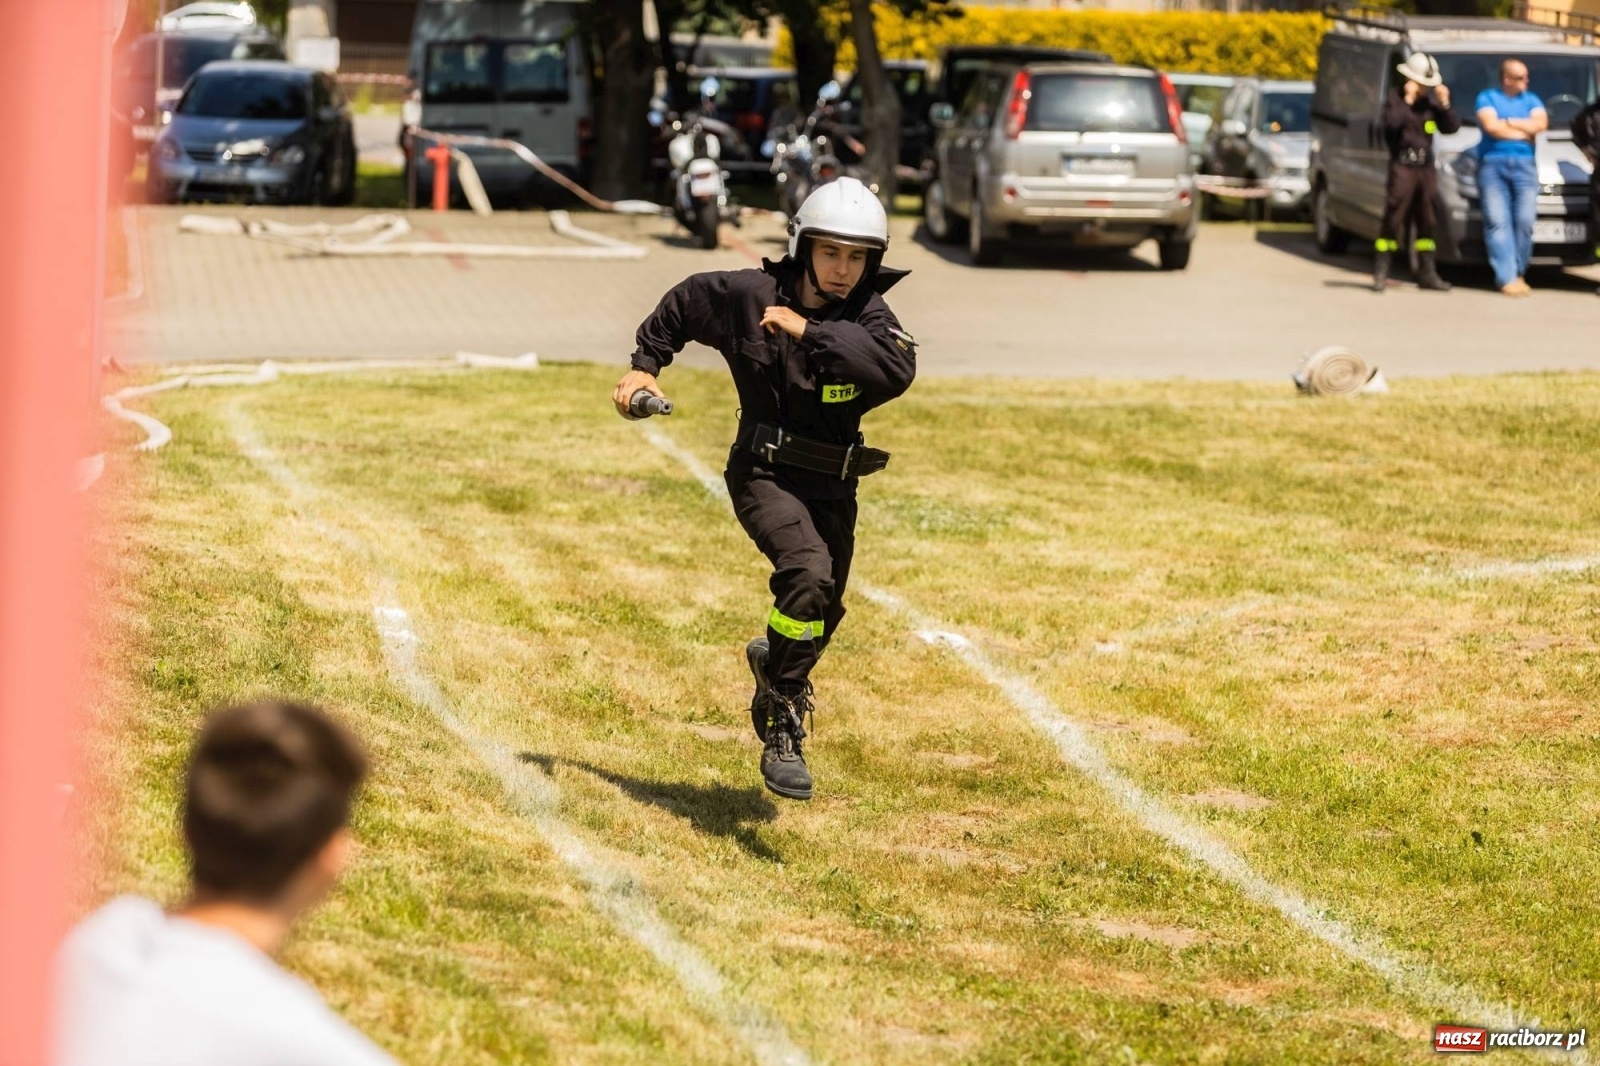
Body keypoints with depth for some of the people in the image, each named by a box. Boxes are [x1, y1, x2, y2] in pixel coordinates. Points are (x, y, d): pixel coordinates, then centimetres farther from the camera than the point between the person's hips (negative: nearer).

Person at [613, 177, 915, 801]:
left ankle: (773, 664, 53)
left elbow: (897, 370, -31)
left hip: (833, 487, 4)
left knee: (823, 615, 17)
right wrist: (646, 364, 10)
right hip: (765, 473, -4)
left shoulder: (867, 317, -9)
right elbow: (684, 302, 11)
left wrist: (810, 331, -31)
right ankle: (781, 727, -20)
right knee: (809, 571, -29)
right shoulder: (749, 297, -9)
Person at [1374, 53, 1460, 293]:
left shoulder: (1431, 100, 12)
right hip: (1402, 167, -6)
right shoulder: (1396, 97, -3)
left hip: (1425, 167, 6)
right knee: (1393, 219, -9)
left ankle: (1427, 273, 14)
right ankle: (1380, 273, -7)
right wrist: (1407, 100, -19)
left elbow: (1451, 127, 7)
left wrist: (1445, 104, -5)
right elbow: (1391, 123, -21)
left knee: (1427, 221, 8)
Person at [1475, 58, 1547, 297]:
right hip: (1492, 163, -2)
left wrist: (1506, 122, -1)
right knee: (1497, 221, -12)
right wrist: (1525, 132, 2)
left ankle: (1518, 273, 2)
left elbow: (1541, 124, 1)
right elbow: (1490, 126, -6)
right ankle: (1507, 277, -15)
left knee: (1525, 221, -10)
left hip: (1524, 164, 2)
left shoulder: (1531, 100, 20)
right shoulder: (1487, 98, 12)